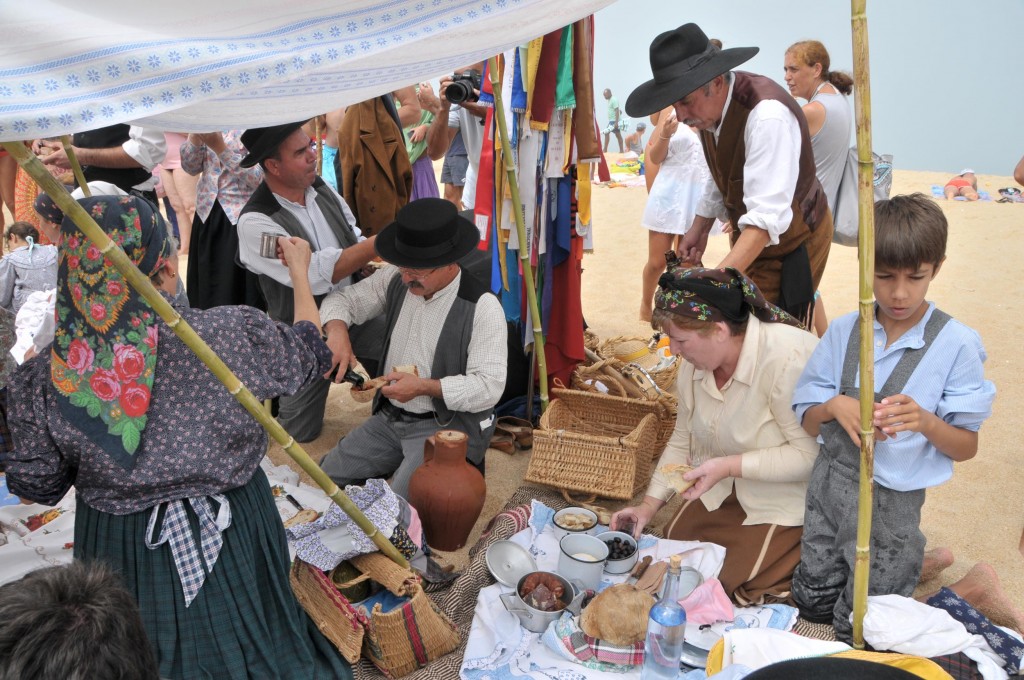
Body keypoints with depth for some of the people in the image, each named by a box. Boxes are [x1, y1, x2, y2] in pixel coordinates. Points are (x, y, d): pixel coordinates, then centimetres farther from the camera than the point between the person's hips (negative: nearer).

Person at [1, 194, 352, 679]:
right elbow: (309, 352, -6)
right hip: (231, 533, -1)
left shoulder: (43, 379, -20)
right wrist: (299, 271, 11)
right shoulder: (230, 335, -26)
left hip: (116, 550, 2)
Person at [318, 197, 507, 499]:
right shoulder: (396, 281, 0)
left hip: (447, 426, -6)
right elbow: (343, 299, 10)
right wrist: (337, 329, -13)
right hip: (390, 417, 7)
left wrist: (425, 387, -25)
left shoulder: (482, 307, -18)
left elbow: (489, 386, -20)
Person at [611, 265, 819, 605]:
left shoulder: (787, 359, -32)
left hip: (783, 497, -7)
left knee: (733, 583, -9)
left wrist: (729, 465, -31)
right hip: (724, 488, 7)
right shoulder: (696, 363, -7)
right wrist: (649, 505, -1)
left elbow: (810, 455, -28)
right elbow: (682, 441, 5)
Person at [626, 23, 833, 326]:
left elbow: (767, 216, -39)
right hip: (749, 234, 8)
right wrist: (700, 228, 15)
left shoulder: (768, 116, -32)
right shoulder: (710, 106, -5)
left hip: (791, 240, -7)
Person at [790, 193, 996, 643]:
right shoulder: (843, 332, -4)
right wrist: (835, 405, -22)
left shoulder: (956, 345, -13)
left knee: (857, 629, 9)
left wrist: (925, 421, -30)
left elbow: (967, 447, -9)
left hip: (891, 500, -4)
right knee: (811, 603, 19)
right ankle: (904, 563, 40)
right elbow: (808, 420, 1)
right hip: (830, 482, 4)